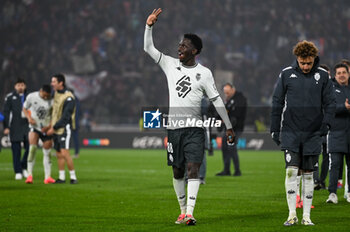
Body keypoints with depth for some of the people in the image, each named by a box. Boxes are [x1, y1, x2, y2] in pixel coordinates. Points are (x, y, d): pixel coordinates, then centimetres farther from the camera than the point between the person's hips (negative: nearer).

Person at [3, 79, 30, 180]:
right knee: (16, 150, -1)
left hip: (27, 125, 2)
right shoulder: (10, 97, 4)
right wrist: (6, 127, -5)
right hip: (15, 128, -2)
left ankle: (24, 168, 16)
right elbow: (6, 113, 2)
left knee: (30, 147, -4)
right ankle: (18, 172, 5)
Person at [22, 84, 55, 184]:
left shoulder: (51, 100, -9)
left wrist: (50, 125, -15)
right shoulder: (31, 96, -7)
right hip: (34, 126, -1)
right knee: (32, 148, -19)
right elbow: (24, 108, 6)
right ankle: (29, 175, -16)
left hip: (46, 128, 1)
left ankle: (47, 177, 10)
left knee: (47, 152, 3)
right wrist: (29, 118, -11)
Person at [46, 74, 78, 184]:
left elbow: (65, 117, -19)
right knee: (59, 154, 9)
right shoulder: (56, 93, 8)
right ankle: (61, 177, 14)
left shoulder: (68, 98, -17)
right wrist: (51, 124, 13)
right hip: (56, 129, 8)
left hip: (64, 128, -8)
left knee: (64, 153, -14)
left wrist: (54, 127, -17)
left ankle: (73, 177, -8)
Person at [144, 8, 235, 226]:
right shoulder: (171, 65, 8)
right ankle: (183, 210, 21)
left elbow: (216, 100, 5)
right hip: (174, 127, 3)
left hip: (195, 128, -3)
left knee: (193, 169, -14)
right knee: (178, 172, 8)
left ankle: (190, 213, -21)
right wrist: (149, 26, -12)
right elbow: (148, 48, 2)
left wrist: (229, 126, 4)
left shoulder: (204, 73, 1)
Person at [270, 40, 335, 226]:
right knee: (291, 170, -12)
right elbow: (277, 102, 7)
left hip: (313, 134, 1)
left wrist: (326, 123, -9)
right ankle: (292, 214, -7)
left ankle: (306, 216, 11)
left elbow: (330, 102, 7)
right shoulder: (286, 74, 1)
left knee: (308, 174, 5)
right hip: (290, 132, -1)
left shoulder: (322, 75, 3)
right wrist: (275, 130, 5)